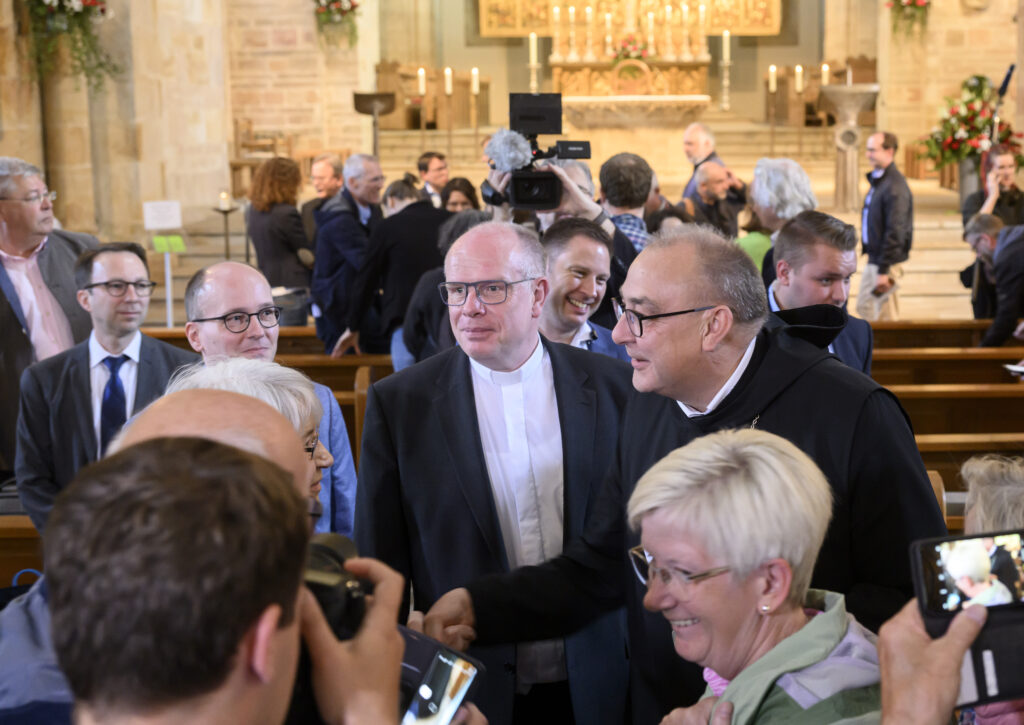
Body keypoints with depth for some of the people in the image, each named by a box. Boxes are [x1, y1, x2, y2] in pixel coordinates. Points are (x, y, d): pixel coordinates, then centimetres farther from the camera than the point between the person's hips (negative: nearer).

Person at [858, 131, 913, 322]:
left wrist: (883, 270, -23)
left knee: (885, 317, -1)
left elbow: (894, 232, -22)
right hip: (873, 259, 10)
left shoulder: (894, 186, -19)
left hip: (886, 262, -10)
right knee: (864, 308, 16)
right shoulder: (878, 180, 11)